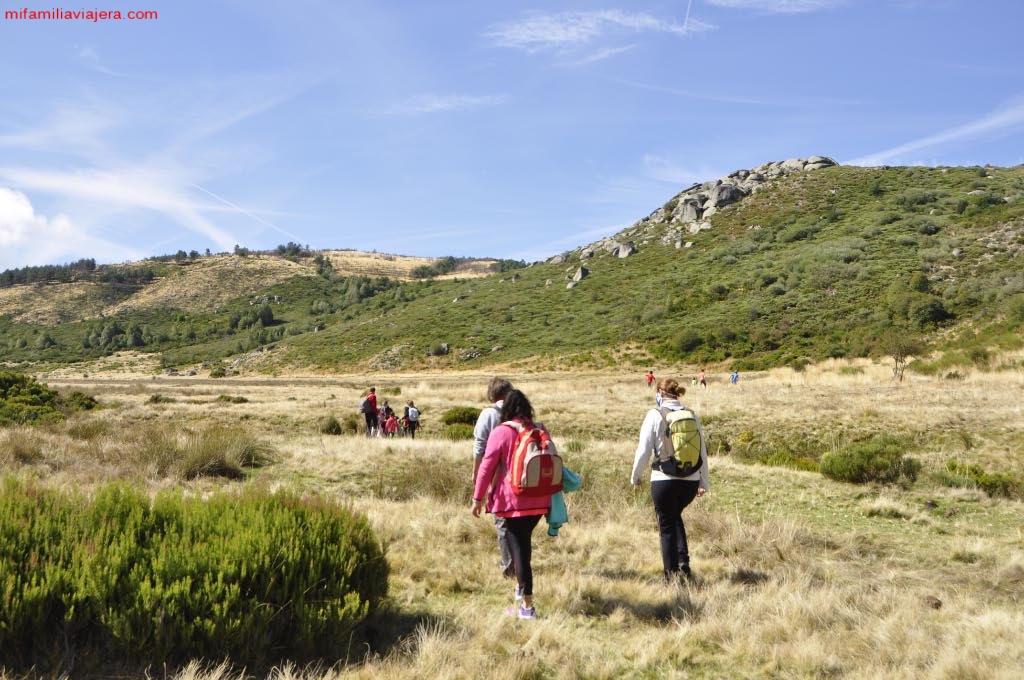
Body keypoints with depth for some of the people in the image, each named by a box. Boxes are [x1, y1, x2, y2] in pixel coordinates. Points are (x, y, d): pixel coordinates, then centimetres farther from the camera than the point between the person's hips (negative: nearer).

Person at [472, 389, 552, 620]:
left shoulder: (500, 433, -9)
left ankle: (527, 605, 1)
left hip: (513, 501, -4)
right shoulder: (540, 430, 4)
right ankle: (521, 588, 31)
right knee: (524, 542, 22)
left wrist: (478, 498, 0)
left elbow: (486, 467, -8)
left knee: (518, 548, 0)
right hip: (539, 501, 5)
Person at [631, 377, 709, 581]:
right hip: (691, 480, 4)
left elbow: (644, 450, -6)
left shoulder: (655, 415, -7)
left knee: (667, 526, 10)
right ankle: (683, 563, 15)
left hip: (664, 480, -4)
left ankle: (672, 573, 15)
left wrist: (636, 476, 9)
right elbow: (703, 451, 8)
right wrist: (704, 482, 17)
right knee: (675, 516, 27)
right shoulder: (692, 415, 4)